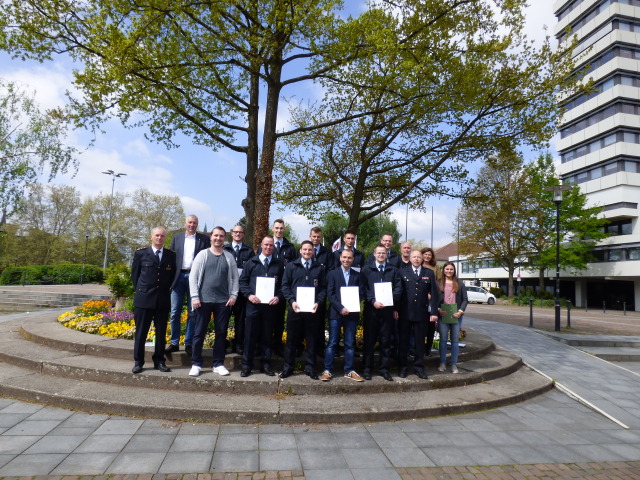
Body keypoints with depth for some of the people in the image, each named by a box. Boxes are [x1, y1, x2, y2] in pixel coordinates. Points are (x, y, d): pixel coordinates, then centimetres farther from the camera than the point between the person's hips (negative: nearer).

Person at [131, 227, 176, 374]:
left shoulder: (171, 255, 7)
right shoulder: (141, 254, 3)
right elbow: (134, 274, 10)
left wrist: (166, 289, 6)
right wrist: (140, 290, 6)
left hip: (163, 299, 2)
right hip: (144, 298, -1)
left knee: (161, 332, 7)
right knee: (141, 331, 4)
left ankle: (159, 361, 17)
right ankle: (138, 362, 15)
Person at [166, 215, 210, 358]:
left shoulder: (204, 239, 5)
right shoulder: (176, 237, 12)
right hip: (178, 277, 2)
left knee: (192, 313, 4)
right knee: (175, 312, 3)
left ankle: (189, 344, 13)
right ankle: (174, 343, 15)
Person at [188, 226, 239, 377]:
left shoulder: (229, 257, 8)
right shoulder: (203, 254, 3)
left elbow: (234, 277, 9)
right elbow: (193, 276, 0)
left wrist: (233, 295, -1)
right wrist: (194, 297, -7)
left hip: (223, 301, 2)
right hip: (204, 300, -2)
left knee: (221, 333, 7)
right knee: (199, 333, 4)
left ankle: (218, 364, 18)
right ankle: (196, 364, 16)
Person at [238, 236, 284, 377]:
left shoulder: (279, 265, 8)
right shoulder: (251, 263, 8)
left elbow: (283, 284, 7)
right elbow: (243, 281, 6)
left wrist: (278, 297, -9)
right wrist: (249, 295, -8)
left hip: (270, 305, 1)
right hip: (253, 304, 0)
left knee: (267, 336, 9)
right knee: (250, 335, 3)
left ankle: (265, 364, 19)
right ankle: (246, 365, 12)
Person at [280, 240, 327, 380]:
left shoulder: (319, 268, 9)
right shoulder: (291, 266, 6)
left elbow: (323, 288, 5)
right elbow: (285, 285, 3)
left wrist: (318, 302, -10)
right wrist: (292, 301, -10)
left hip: (312, 309, 1)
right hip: (295, 308, -1)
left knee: (311, 340, 7)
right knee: (292, 339, 6)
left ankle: (310, 368, 19)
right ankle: (288, 368, 18)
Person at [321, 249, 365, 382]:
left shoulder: (357, 275, 10)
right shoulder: (332, 273, 3)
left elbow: (361, 293, 6)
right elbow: (330, 294, -4)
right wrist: (340, 308, -14)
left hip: (352, 313, 2)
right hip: (335, 313, -2)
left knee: (350, 344, 8)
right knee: (332, 343, 1)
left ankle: (349, 371, 17)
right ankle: (327, 370, 9)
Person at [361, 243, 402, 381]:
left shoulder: (393, 270, 11)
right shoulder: (367, 269, 6)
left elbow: (398, 288, 3)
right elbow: (364, 288, -2)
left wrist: (390, 301, -12)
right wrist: (373, 301, -14)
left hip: (388, 309, 2)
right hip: (371, 309, -1)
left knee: (385, 341, 7)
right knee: (369, 340, 4)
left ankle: (384, 369, 17)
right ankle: (366, 368, 13)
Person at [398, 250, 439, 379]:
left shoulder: (429, 274, 7)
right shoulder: (403, 272, 3)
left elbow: (434, 294, 4)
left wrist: (434, 312, -2)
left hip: (421, 313, 1)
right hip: (405, 313, -1)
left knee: (420, 341, 9)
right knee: (403, 340, 7)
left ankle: (419, 367, 21)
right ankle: (402, 367, 19)